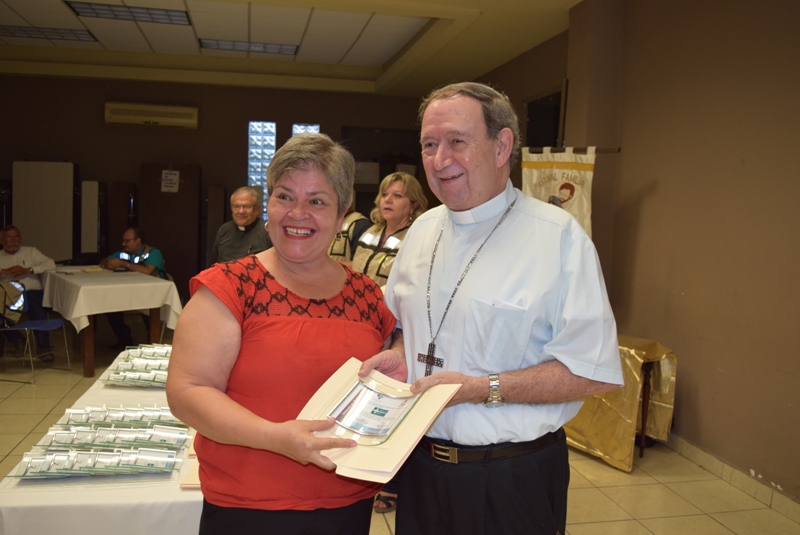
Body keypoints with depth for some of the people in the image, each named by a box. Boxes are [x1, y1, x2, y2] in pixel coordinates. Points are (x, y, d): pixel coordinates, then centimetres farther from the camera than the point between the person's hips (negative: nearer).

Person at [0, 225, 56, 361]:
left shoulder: (31, 251, 17)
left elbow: (50, 264, 3)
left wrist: (28, 270, -9)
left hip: (31, 291, -1)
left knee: (37, 308, -34)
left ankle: (43, 346, -24)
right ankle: (16, 339, -6)